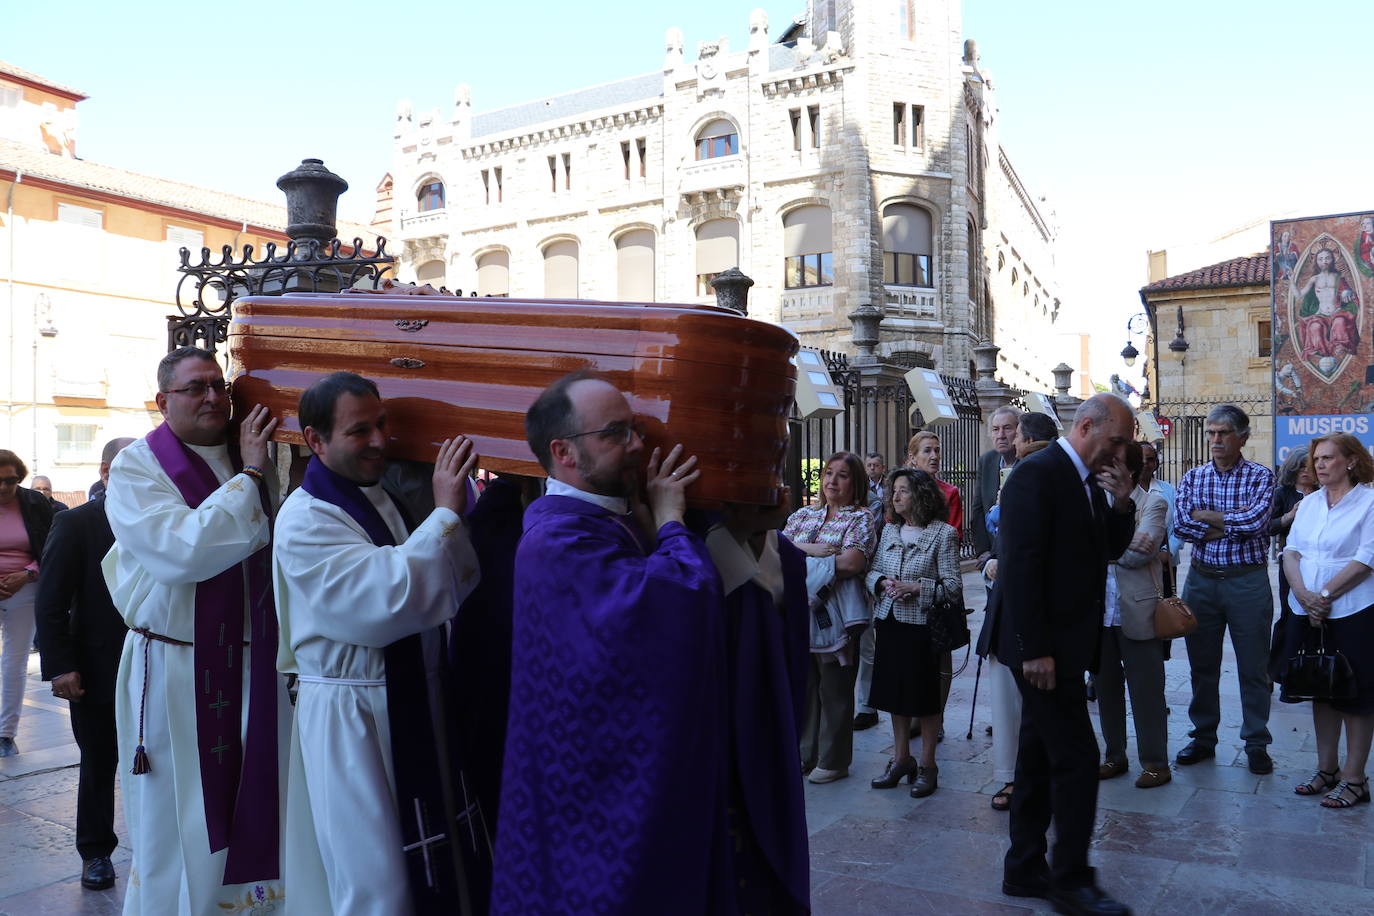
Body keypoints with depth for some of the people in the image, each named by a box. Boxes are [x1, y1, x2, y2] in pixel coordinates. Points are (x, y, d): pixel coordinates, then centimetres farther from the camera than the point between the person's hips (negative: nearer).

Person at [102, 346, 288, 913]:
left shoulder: (251, 459, 7)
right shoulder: (136, 470, -6)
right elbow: (183, 551, -23)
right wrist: (247, 477, -18)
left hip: (257, 665, 4)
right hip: (177, 670, -4)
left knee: (256, 810, 11)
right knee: (180, 827, 7)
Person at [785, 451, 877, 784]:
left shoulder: (861, 518, -1)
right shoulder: (803, 515, 14)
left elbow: (852, 562, -16)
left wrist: (800, 560, -10)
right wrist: (811, 549, -13)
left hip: (835, 615, -5)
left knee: (834, 689, 5)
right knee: (804, 685, 12)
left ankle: (833, 760, 18)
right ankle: (806, 753, 25)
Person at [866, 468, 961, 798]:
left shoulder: (943, 533, -7)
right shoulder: (890, 530, 10)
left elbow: (953, 584, -11)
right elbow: (872, 571, 12)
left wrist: (917, 587, -20)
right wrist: (883, 583, -8)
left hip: (922, 625, -5)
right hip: (889, 622, 5)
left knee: (925, 696, 4)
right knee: (896, 692, 13)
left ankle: (927, 765, 18)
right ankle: (901, 759, 27)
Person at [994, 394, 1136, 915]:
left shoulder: (1088, 480, 13)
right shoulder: (1036, 475, -16)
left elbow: (1110, 549, 18)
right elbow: (1022, 565, -21)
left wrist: (1122, 503, 1)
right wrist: (1034, 649, -22)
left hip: (1065, 643, 10)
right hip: (1043, 646, -10)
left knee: (1040, 756, 14)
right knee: (1077, 757, -5)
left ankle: (1024, 870, 25)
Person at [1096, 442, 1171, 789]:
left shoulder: (1153, 503, -3)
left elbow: (1140, 553, -14)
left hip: (1136, 613, -4)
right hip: (1099, 613, 4)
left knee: (1146, 689, 3)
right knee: (1106, 686, 12)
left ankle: (1155, 762, 14)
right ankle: (1114, 756, 25)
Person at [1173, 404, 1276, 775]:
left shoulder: (1261, 476, -2)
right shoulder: (1192, 478, 5)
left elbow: (1255, 521, -19)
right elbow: (1182, 526, -9)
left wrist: (1206, 516, -10)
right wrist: (1233, 523, -15)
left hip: (1248, 581, -2)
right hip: (1201, 579, 3)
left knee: (1253, 667, 5)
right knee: (1202, 665, 11)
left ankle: (1256, 743, 19)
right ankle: (1203, 737, 24)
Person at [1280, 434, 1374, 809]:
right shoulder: (1309, 503, 11)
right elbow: (1291, 552, 6)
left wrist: (1325, 595, -17)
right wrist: (1304, 595, -9)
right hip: (1307, 611, 6)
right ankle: (1327, 769, 24)